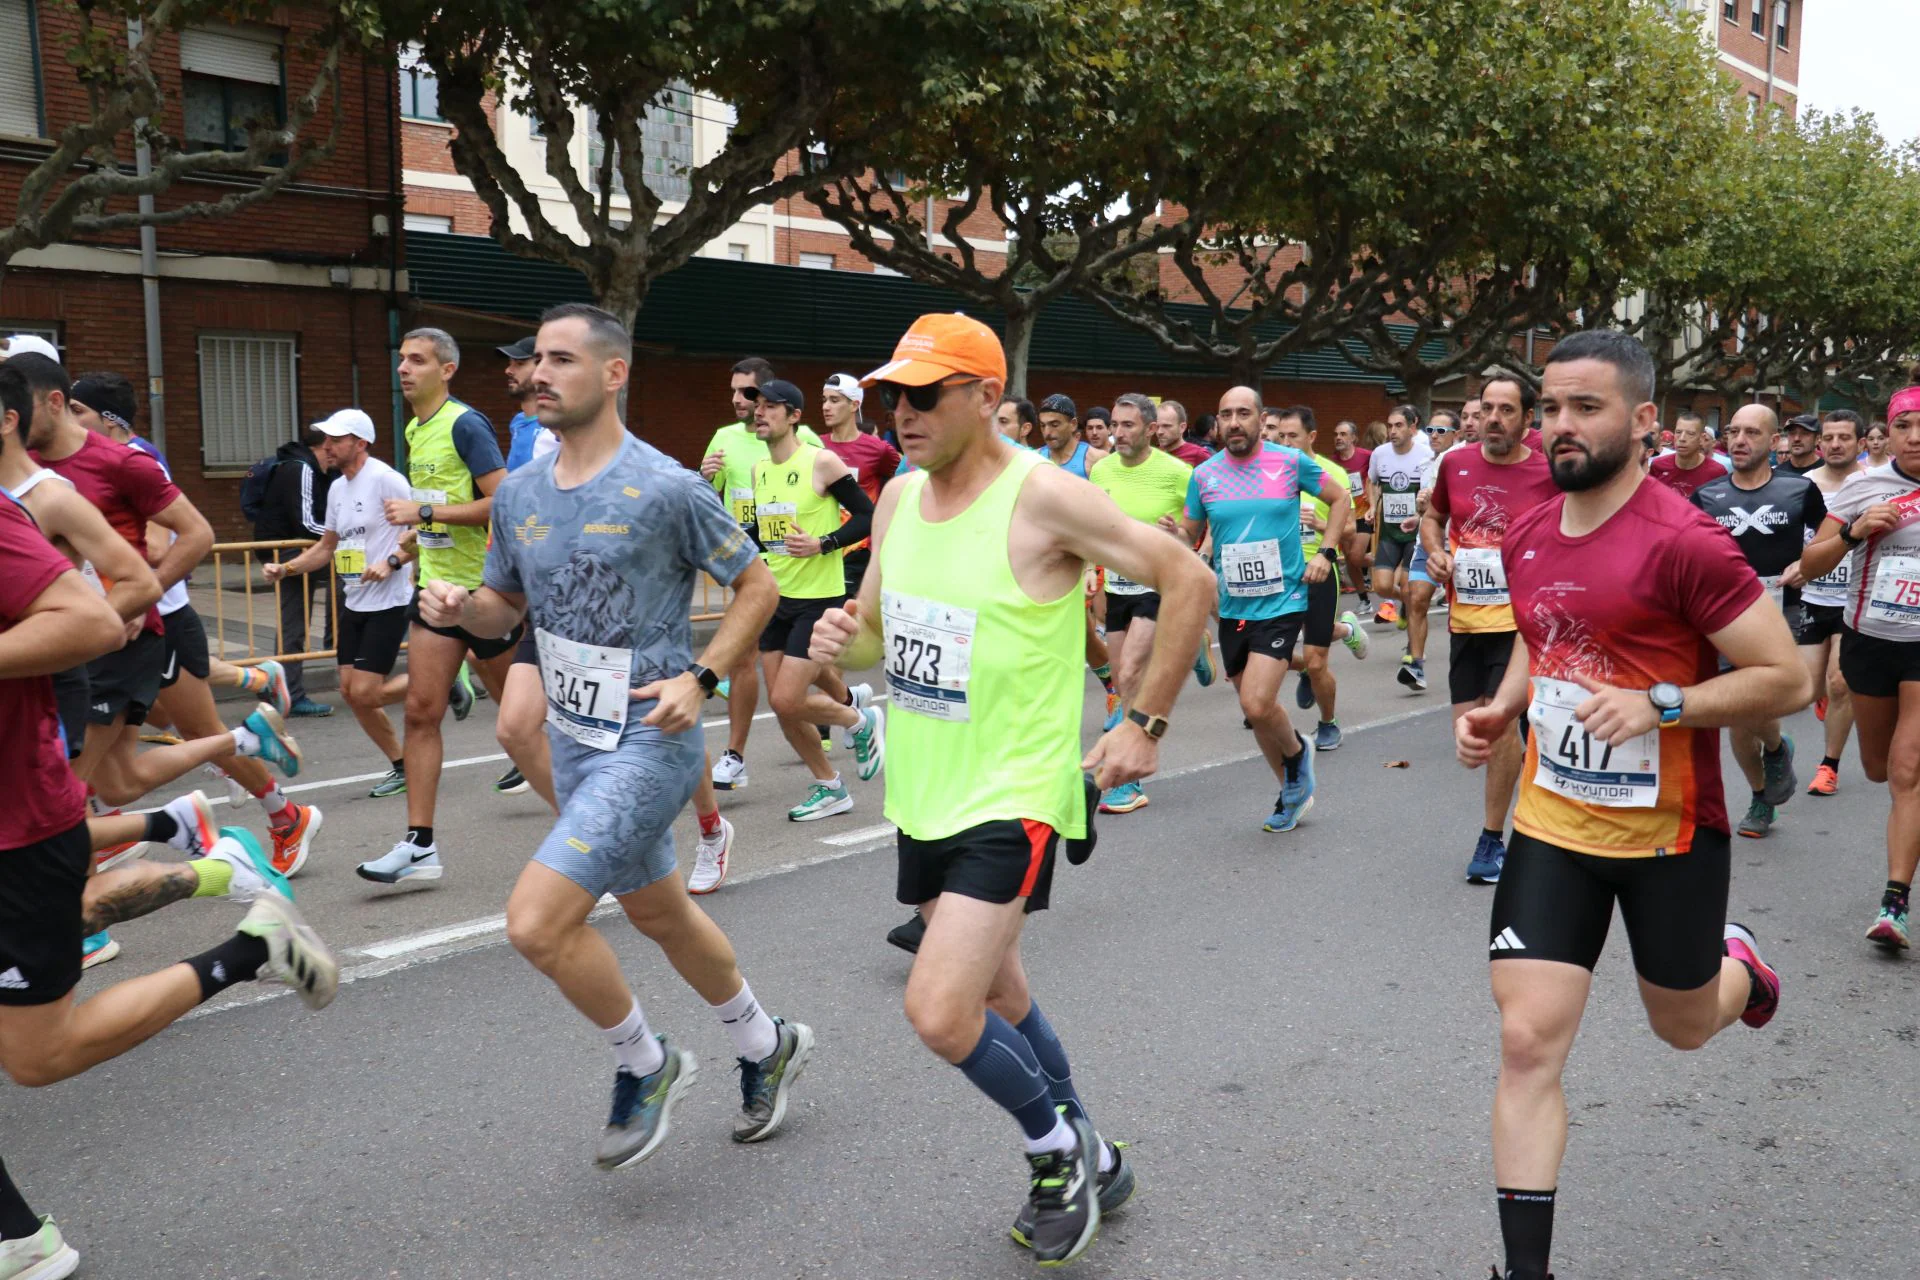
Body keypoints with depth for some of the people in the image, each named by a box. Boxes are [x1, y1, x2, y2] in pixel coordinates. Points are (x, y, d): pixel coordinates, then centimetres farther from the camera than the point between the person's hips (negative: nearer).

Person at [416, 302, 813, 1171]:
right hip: (573, 739, 8)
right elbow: (505, 609, 15)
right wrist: (457, 607, -7)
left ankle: (644, 1065, 11)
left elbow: (757, 586, -7)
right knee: (659, 912, 21)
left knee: (536, 923, -16)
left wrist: (700, 677, -18)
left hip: (648, 742, -8)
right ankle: (768, 1048, 44)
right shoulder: (520, 492, 4)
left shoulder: (665, 488, -15)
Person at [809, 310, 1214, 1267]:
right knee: (995, 999, 19)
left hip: (1014, 797, -8)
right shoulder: (899, 497, 4)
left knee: (940, 1012, -16)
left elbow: (1187, 581, -13)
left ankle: (1062, 1148, 14)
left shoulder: (1041, 496, -17)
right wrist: (842, 640, -8)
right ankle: (1089, 1166, 41)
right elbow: (880, 627, 16)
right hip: (924, 793, 8)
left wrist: (1147, 724, -11)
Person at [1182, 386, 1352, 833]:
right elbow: (1190, 535, 11)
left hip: (1282, 602, -4)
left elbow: (1340, 499, 8)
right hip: (1232, 608, 4)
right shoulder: (1204, 474, 2)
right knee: (1256, 709, 12)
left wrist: (1326, 552, -3)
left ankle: (1297, 751, 14)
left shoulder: (1291, 462, -5)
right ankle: (1293, 792, 33)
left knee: (1257, 705, -19)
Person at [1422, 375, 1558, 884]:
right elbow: (1432, 518, 19)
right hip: (1465, 618, 4)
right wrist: (1436, 553, 0)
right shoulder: (1455, 464, 3)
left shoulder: (1549, 474, -7)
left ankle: (1492, 838, 2)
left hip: (1520, 616, -4)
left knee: (1499, 719, -12)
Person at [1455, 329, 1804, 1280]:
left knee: (1684, 1026, 19)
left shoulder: (1685, 543, -19)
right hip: (1552, 821, 4)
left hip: (1670, 833, -4)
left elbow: (1787, 679, -16)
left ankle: (1736, 962, 57)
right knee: (1527, 1040, -4)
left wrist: (1661, 704, -28)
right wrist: (1500, 711, 2)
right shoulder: (1525, 540, 1)